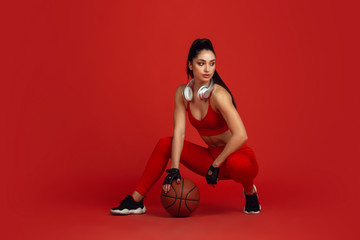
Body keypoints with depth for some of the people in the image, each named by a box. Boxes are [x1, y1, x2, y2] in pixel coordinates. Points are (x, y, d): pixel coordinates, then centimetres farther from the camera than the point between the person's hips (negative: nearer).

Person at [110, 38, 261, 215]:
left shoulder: (219, 94, -23)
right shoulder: (182, 92, -4)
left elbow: (241, 135, -31)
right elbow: (179, 133, -9)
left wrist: (216, 165, -24)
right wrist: (174, 169, -20)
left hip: (238, 157, -5)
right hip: (212, 156, 6)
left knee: (238, 164, -39)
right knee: (165, 143, -5)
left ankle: (250, 192, -2)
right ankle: (136, 201, -1)